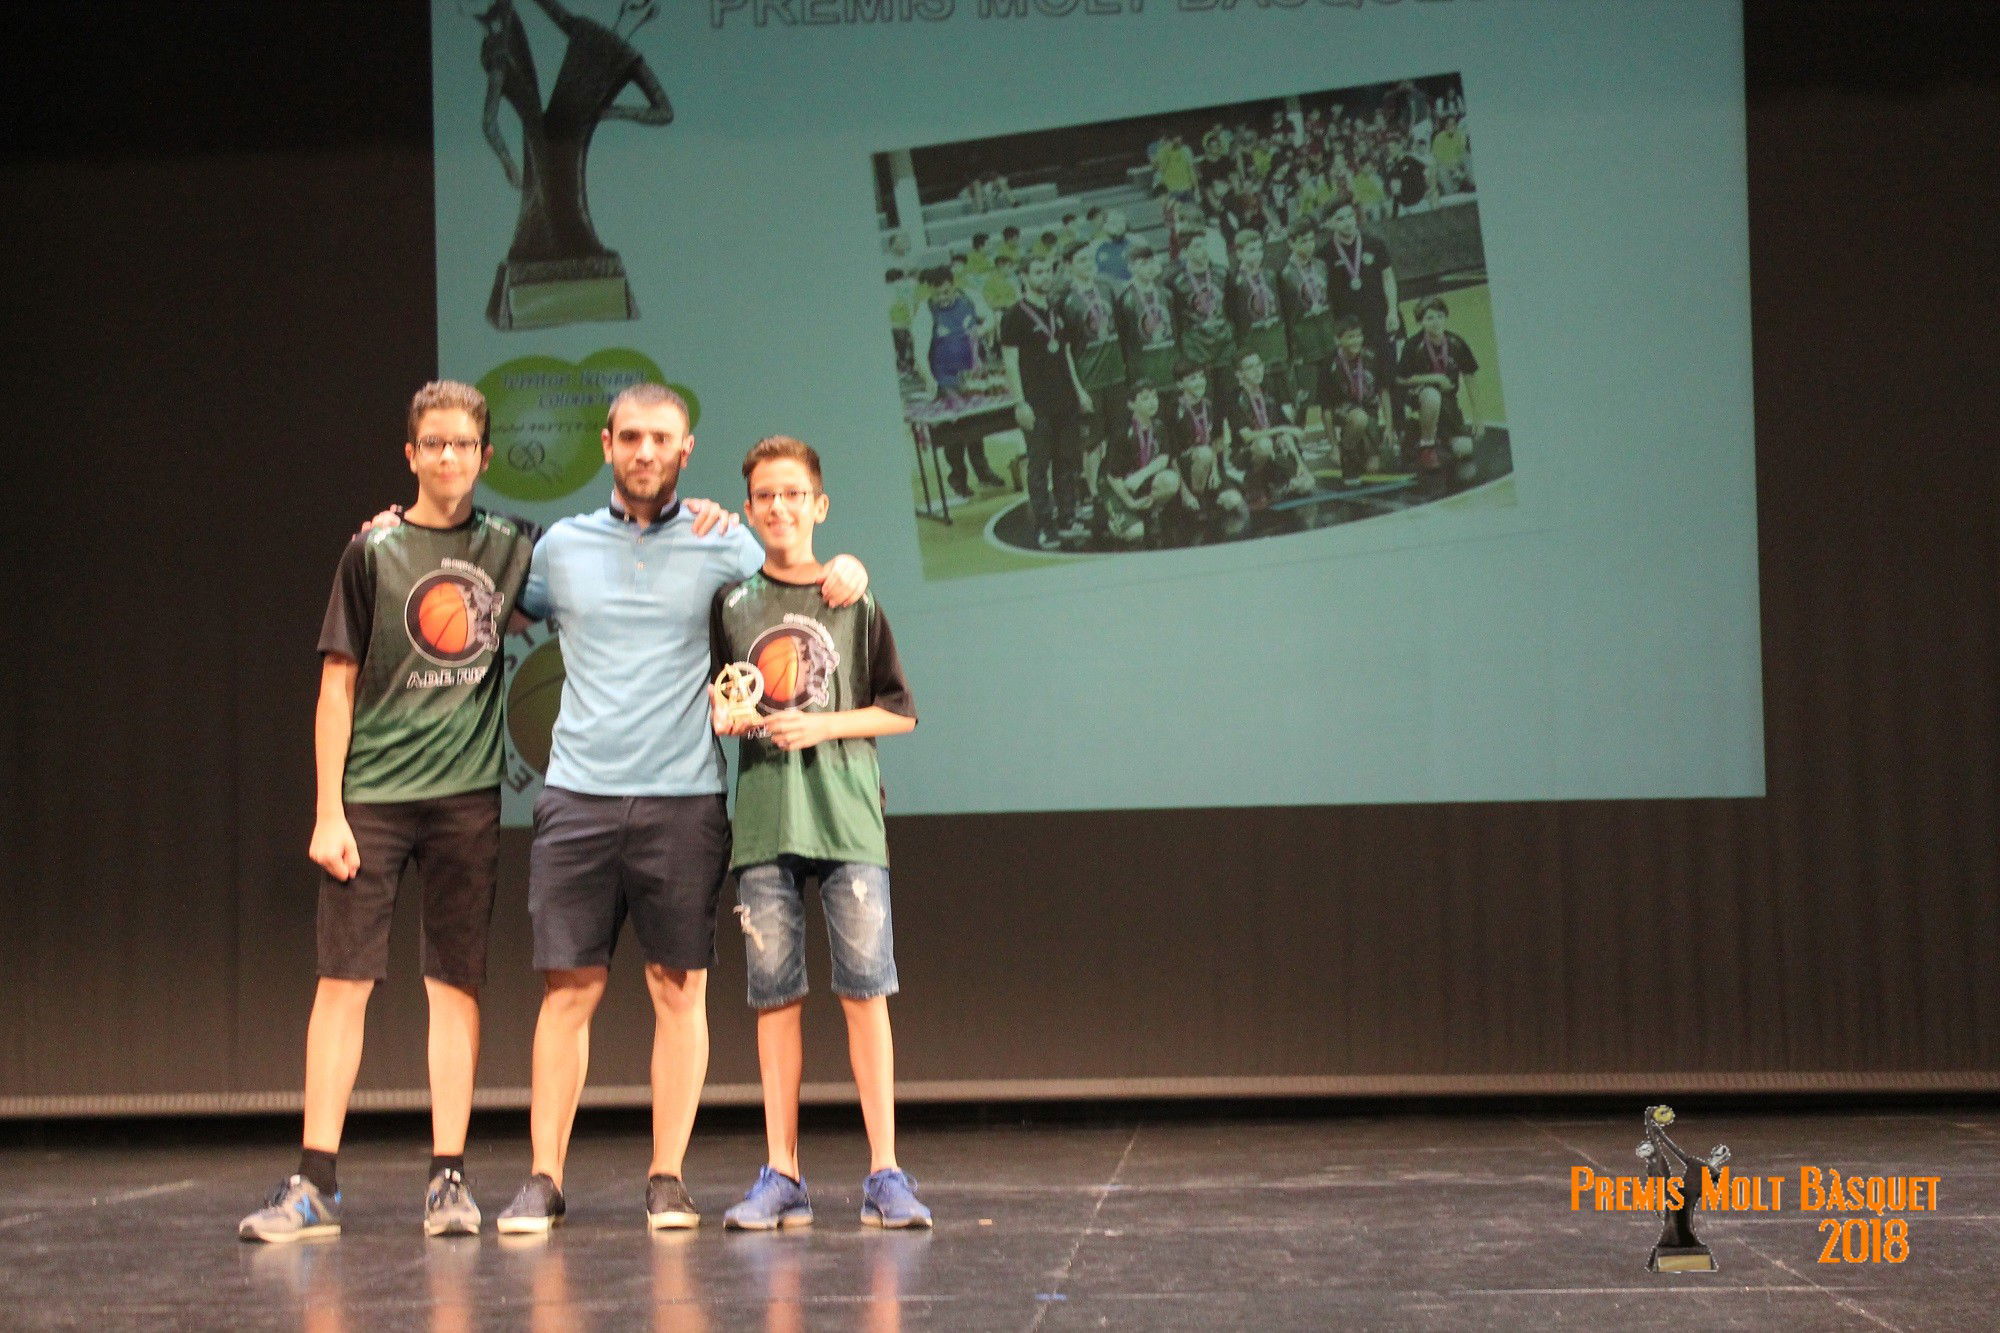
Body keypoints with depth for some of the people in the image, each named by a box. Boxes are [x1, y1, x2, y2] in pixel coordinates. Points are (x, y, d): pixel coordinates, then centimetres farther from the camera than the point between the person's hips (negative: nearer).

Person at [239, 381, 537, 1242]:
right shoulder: (376, 552, 3)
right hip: (373, 796, -1)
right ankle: (315, 1184, 0)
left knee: (456, 984, 3)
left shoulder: (512, 549, 8)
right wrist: (328, 809, -5)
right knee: (343, 979, -3)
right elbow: (338, 685, 1)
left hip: (467, 794, 2)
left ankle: (449, 1180, 7)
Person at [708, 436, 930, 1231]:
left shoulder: (852, 600, 8)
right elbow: (712, 707, 16)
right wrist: (721, 715, -6)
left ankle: (884, 1175, -4)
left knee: (865, 989, -7)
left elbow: (899, 712, 6)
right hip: (762, 817, 1)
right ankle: (781, 1175, 6)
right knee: (775, 995, 1)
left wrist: (822, 726, -7)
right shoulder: (731, 603, 11)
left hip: (847, 815, -1)